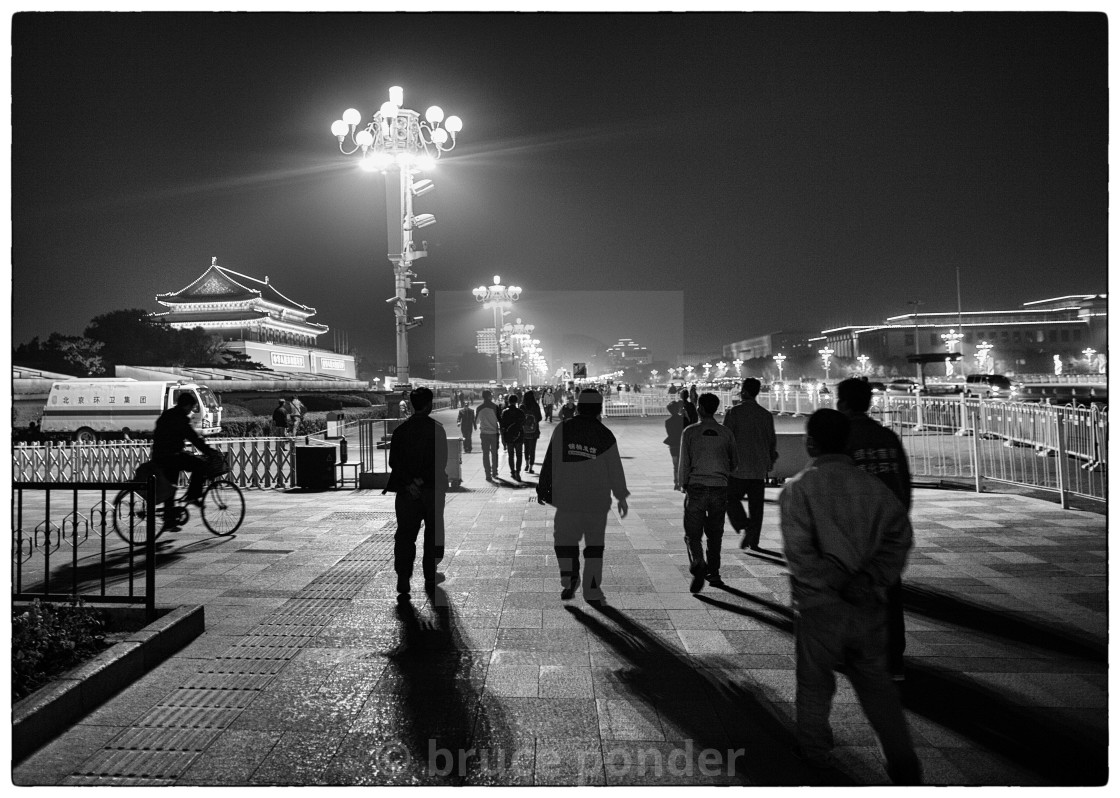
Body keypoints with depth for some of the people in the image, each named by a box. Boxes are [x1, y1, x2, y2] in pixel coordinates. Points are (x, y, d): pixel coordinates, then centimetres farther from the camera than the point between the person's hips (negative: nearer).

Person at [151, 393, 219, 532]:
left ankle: (169, 522, 18)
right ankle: (193, 496, -5)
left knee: (169, 489, 15)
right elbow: (193, 438, -17)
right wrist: (210, 452, -14)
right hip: (171, 456, -10)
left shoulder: (166, 415, 18)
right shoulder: (179, 418, -13)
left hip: (158, 458, 10)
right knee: (202, 465, -8)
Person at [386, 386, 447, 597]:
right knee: (433, 535, 11)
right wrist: (421, 480, -8)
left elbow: (393, 461, -4)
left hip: (407, 491, 2)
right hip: (432, 490, -2)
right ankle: (430, 581, 17)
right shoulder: (437, 429, -6)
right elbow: (442, 461, -10)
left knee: (405, 535, 8)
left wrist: (409, 483, -8)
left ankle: (403, 582, 1)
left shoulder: (400, 429, 1)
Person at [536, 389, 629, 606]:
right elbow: (615, 469, 4)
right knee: (595, 544, 9)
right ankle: (592, 592, 10)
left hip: (566, 497, 0)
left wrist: (543, 488, 6)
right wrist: (622, 497, 14)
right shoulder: (605, 435, -1)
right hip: (597, 499, 1)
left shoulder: (562, 429, -3)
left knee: (564, 538, 16)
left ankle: (569, 580, 3)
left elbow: (550, 461, -2)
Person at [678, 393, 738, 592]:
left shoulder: (690, 432, -4)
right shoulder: (726, 433, 4)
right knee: (715, 534, 15)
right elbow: (734, 463, 11)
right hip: (720, 488, 3)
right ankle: (713, 573, 21)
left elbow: (684, 463, -4)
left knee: (693, 533, 2)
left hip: (696, 487, -3)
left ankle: (698, 565, -20)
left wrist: (683, 485, 9)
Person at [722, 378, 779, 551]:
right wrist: (770, 461, 24)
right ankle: (753, 541, 10)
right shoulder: (766, 415, 6)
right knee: (756, 504, 9)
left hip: (738, 467, -4)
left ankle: (745, 526, -8)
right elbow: (772, 441, 12)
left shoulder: (733, 412, -7)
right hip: (759, 468, 4)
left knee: (731, 498, 12)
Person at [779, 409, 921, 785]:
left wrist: (830, 587, -12)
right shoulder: (872, 484, 1)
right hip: (869, 604, 4)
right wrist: (870, 579, -8)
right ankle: (904, 764, 16)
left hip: (820, 605, -3)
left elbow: (799, 550, -21)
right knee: (874, 680, 18)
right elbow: (900, 533, -5)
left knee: (814, 679, 16)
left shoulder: (798, 488, -12)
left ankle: (813, 748, 34)